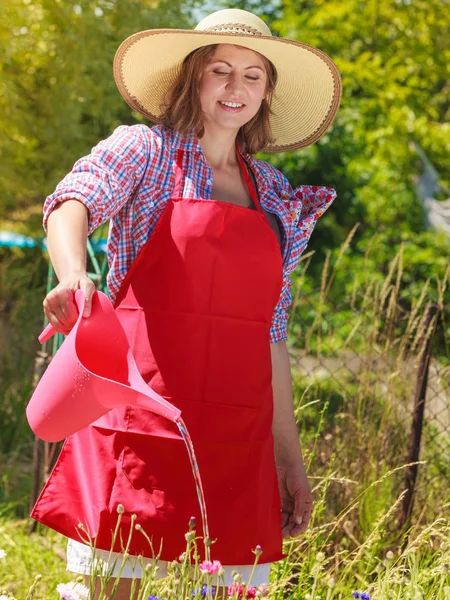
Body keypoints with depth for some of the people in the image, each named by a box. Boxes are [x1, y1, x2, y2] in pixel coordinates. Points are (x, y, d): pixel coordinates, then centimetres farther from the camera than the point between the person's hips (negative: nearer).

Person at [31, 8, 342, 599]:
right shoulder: (145, 150, 4)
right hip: (139, 413, -4)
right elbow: (72, 202, -17)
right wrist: (74, 275, -40)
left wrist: (289, 452, 17)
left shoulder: (275, 194, 18)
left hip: (237, 431, 4)